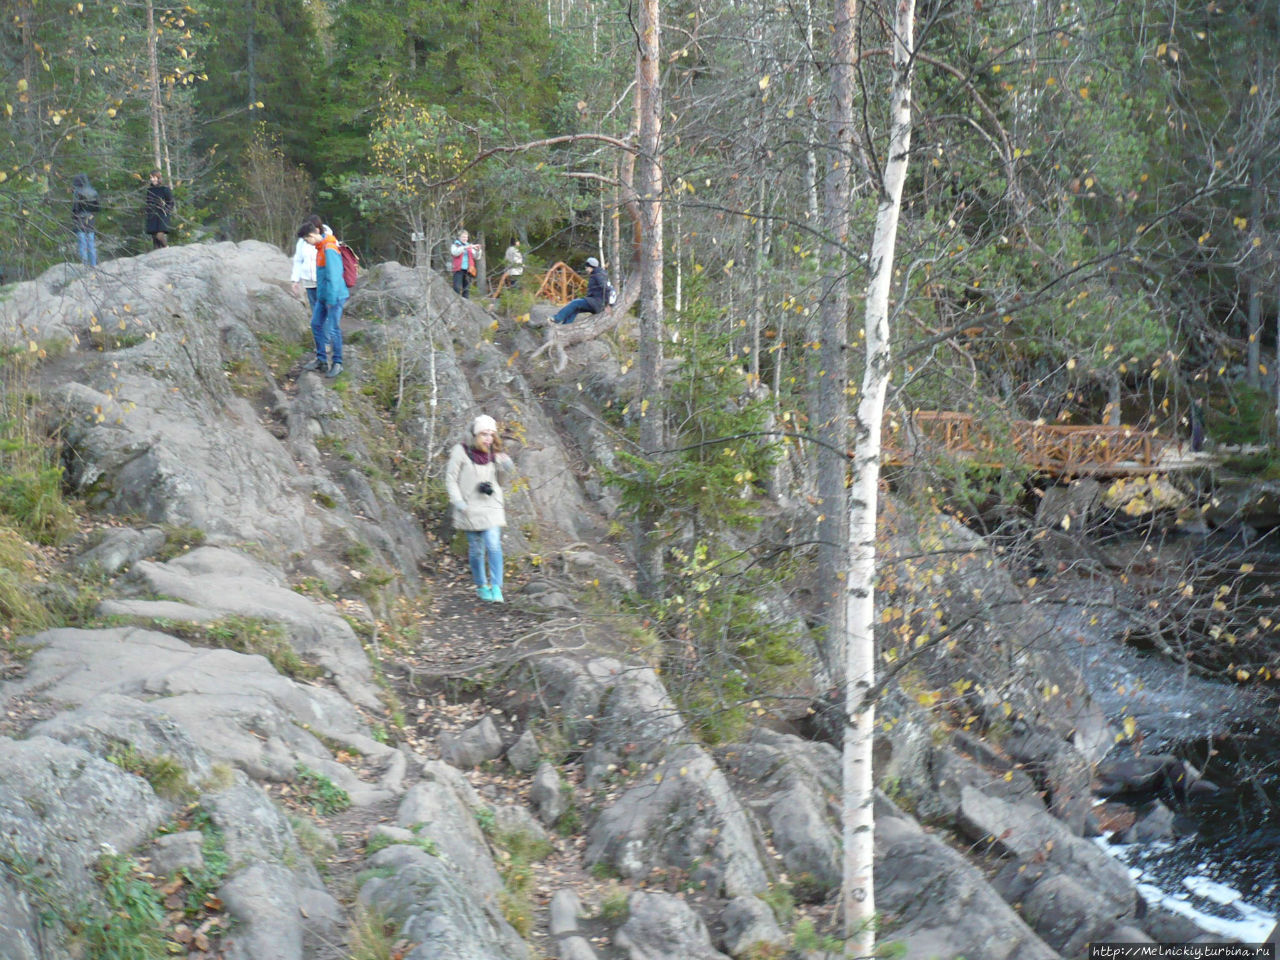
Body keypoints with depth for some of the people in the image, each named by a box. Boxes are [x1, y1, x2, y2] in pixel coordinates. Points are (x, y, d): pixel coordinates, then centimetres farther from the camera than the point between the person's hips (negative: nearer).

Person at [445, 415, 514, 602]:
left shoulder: (494, 454, 5)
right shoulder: (461, 451, -6)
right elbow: (451, 479, -3)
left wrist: (505, 469, -6)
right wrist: (458, 502, -14)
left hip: (491, 507, 2)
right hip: (470, 508, -2)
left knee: (493, 545, -13)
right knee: (476, 549, 7)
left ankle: (496, 588, -12)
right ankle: (481, 586, 24)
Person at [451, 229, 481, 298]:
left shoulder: (470, 246, 17)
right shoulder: (455, 245, 7)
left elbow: (476, 257, 11)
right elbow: (455, 252, -14)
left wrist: (478, 251, -10)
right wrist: (465, 248, -24)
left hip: (468, 270, 4)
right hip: (459, 269, -4)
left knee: (466, 289, 3)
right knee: (457, 288, -13)